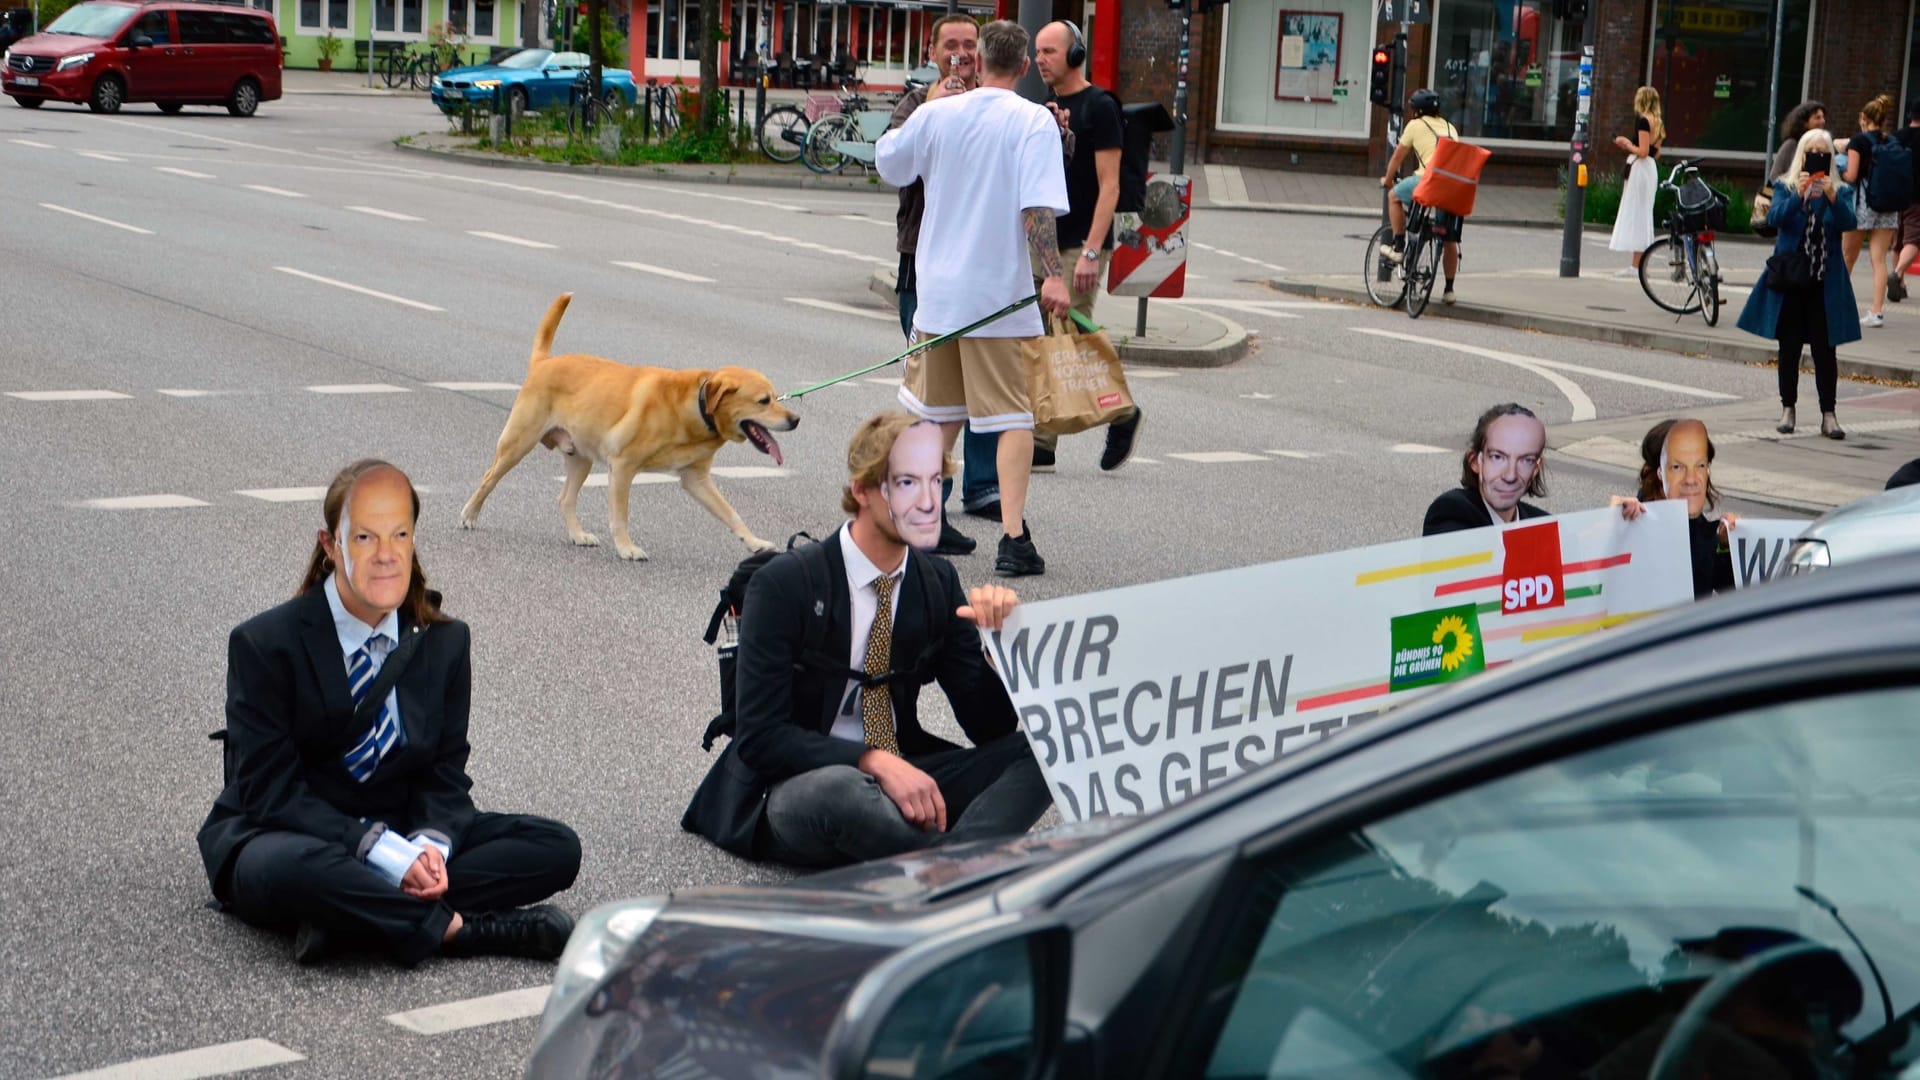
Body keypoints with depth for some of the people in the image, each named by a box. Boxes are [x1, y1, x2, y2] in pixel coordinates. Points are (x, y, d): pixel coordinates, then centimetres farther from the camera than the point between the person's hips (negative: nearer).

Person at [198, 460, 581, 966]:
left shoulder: (444, 641, 3)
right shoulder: (265, 645, -12)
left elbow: (445, 773, 5)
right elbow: (270, 790, -16)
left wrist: (431, 845, -19)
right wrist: (388, 853, -27)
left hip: (395, 835, 5)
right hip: (278, 841, -5)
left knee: (557, 849, -14)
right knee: (296, 870, -42)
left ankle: (355, 914, -25)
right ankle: (457, 928, -23)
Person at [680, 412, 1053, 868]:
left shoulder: (937, 582, 6)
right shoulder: (784, 584, -11)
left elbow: (989, 728, 6)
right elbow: (759, 737, -15)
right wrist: (873, 761, -27)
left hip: (903, 779, 6)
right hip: (798, 789, -5)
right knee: (838, 788, -41)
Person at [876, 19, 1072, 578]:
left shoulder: (936, 114, 3)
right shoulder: (1034, 121, -8)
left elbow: (887, 161, 19)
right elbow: (1038, 206, -19)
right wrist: (1052, 275, -22)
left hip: (938, 289, 4)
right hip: (1002, 292, -4)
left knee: (939, 412, 18)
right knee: (1013, 415, 0)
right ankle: (1013, 538, -9)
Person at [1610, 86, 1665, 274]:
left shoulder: (1643, 121, -14)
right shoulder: (1658, 123, 14)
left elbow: (1643, 152, -19)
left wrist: (1627, 144, -3)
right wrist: (1630, 144, 17)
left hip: (1639, 167, -9)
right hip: (1651, 168, 9)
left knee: (1635, 213, -6)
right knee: (1644, 214, 13)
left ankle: (1636, 266, -7)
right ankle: (1639, 264, 16)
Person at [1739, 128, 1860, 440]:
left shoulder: (1841, 191, 6)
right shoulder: (1785, 186, 4)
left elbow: (1848, 223, -12)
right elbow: (1775, 218, -13)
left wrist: (1832, 198, -29)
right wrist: (1798, 195, -29)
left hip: (1826, 283, 0)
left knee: (1825, 350, -2)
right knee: (1789, 347, 5)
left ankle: (1828, 415, -1)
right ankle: (1787, 409, 14)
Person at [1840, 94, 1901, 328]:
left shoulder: (1859, 141, -7)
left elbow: (1851, 176, -12)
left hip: (1862, 203, -3)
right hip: (1888, 206, 4)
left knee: (1848, 256, 12)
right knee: (1879, 259, 0)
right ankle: (1877, 311, -8)